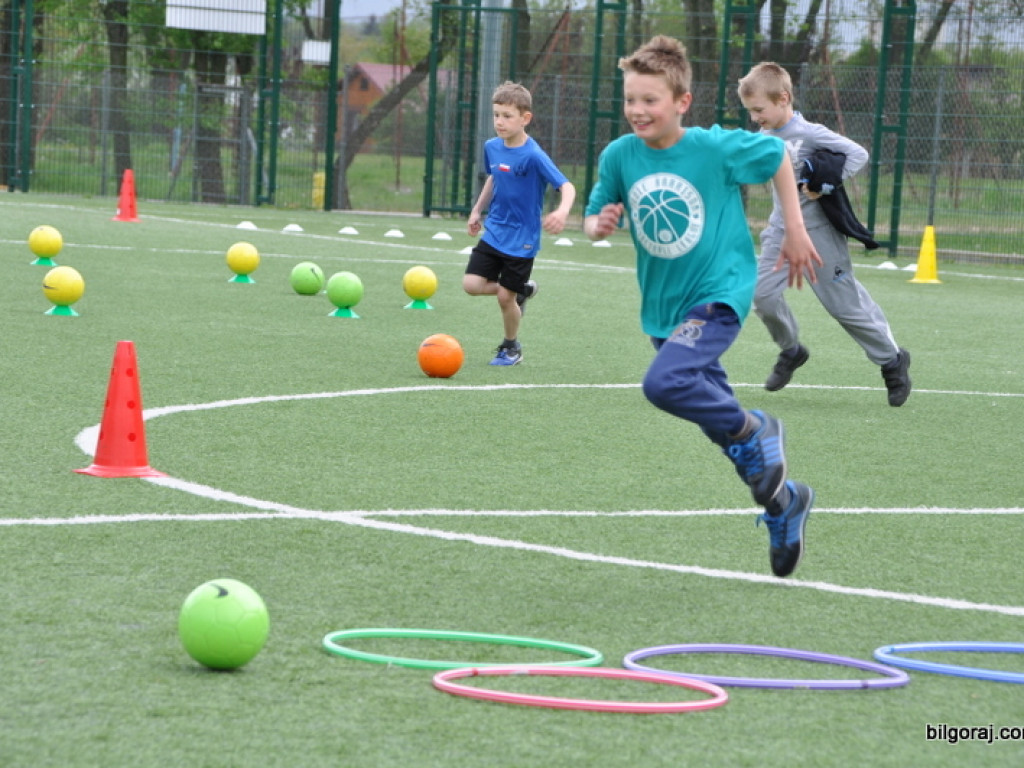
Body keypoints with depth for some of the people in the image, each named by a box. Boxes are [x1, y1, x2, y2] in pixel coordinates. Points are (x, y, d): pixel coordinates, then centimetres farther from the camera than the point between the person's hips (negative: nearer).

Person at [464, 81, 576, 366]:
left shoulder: (533, 156, -21)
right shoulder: (492, 147, 0)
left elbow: (566, 186, -27)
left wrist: (562, 212, -46)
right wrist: (477, 210, 22)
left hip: (521, 240, -6)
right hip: (494, 233, 6)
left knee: (505, 297, -1)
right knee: (472, 284, -7)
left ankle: (511, 348, 26)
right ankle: (523, 290, 21)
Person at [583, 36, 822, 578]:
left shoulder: (716, 147, -17)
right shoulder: (619, 156, -7)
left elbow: (778, 158, 0)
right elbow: (593, 220, 5)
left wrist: (795, 230, 4)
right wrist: (598, 224, -19)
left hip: (720, 293, -6)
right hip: (662, 306, 6)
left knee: (664, 382, -30)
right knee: (717, 420, 14)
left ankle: (755, 432, -6)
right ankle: (782, 503, 35)